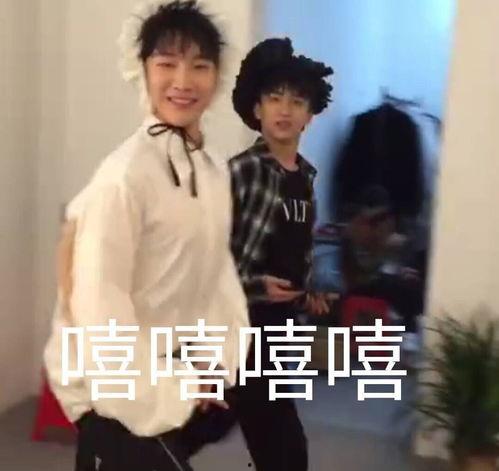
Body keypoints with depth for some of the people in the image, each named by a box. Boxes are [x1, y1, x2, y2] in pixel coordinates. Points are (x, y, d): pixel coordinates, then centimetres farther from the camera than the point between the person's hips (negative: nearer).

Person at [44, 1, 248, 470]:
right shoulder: (125, 174, -23)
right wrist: (162, 393, -18)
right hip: (117, 388, -8)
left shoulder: (216, 171, 3)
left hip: (174, 367, 8)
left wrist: (218, 356, -1)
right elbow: (98, 305, -23)